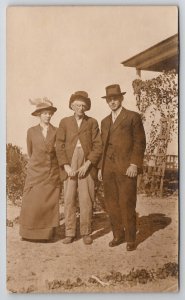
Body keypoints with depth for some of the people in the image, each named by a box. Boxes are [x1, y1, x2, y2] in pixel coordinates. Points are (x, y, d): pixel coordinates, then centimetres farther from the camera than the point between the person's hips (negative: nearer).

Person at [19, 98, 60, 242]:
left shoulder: (56, 132, 1)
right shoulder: (31, 131, 4)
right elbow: (30, 151, 13)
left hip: (52, 174, 0)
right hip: (35, 172, 0)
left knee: (50, 204, 2)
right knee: (32, 204, -1)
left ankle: (47, 234, 12)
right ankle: (31, 233, 13)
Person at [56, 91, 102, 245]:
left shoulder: (92, 122, 9)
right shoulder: (65, 122, 11)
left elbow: (98, 146, 2)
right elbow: (60, 146, 5)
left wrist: (87, 164, -8)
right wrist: (66, 166, -6)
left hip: (87, 165, -1)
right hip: (69, 166, 1)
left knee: (86, 200, 0)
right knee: (69, 200, 2)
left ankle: (86, 232, 12)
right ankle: (70, 233, 13)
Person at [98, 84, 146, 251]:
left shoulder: (133, 117, 2)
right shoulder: (105, 121, 18)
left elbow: (140, 142, -3)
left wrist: (134, 164, -12)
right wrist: (101, 167, 12)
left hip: (126, 168, -5)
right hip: (108, 168, 5)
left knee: (127, 204, -2)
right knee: (112, 204, 7)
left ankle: (130, 238, 13)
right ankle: (118, 235, 21)